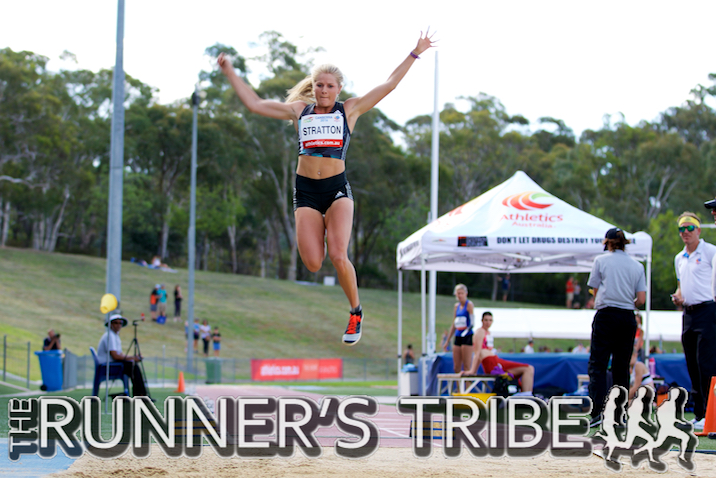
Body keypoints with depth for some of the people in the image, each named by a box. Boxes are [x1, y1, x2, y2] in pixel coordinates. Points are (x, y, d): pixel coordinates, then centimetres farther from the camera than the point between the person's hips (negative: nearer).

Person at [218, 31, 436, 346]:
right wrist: (230, 73, 17)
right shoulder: (298, 110, 12)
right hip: (305, 190, 2)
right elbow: (254, 104, 16)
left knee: (338, 256, -18)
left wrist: (415, 53, 7)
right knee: (313, 264, -11)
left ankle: (356, 311, 4)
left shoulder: (349, 110, 8)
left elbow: (389, 85, 8)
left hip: (337, 189, -2)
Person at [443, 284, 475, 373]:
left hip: (467, 336, -7)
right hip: (458, 336, 7)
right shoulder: (456, 306, 15)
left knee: (466, 366, -6)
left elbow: (472, 321, -12)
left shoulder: (469, 304, -4)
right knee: (456, 367, 5)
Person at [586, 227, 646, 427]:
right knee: (621, 367, 10)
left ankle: (598, 411, -21)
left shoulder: (601, 261, 2)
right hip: (628, 318, 3)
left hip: (606, 316, -3)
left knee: (597, 365, -5)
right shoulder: (637, 266, 9)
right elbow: (641, 299, 5)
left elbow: (596, 290, 5)